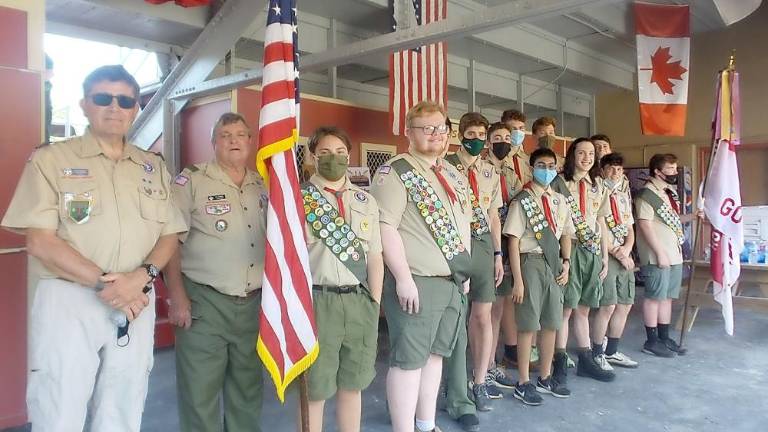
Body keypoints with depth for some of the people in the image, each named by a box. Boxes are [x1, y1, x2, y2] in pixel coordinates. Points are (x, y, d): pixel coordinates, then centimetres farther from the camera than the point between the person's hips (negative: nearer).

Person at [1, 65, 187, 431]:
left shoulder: (154, 167, 12)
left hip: (137, 303, 4)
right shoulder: (50, 160, 0)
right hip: (68, 302, -3)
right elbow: (39, 241, -8)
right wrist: (104, 282, -16)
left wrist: (143, 276, -10)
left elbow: (169, 236, 9)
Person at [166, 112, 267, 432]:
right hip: (204, 302, -4)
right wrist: (177, 297, -14)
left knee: (248, 393, 15)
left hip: (253, 304, 5)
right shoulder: (191, 181, -4)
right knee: (199, 394, 3)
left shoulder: (264, 186, 10)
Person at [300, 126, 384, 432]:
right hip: (317, 301, -3)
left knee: (352, 385, 16)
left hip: (361, 300, 4)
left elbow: (375, 257, 10)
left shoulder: (366, 201, 11)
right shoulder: (298, 200, -1)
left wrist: (375, 304, 6)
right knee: (315, 389, 8)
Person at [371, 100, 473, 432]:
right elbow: (384, 227, -18)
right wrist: (403, 278, -23)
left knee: (435, 354, 16)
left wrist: (465, 271, 17)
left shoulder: (452, 174, 16)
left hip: (453, 281, 8)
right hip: (417, 282, -8)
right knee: (409, 359, -1)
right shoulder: (394, 172, -9)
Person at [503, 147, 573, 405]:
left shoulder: (559, 201, 11)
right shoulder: (522, 201, -7)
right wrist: (517, 280, -15)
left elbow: (565, 235, 19)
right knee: (528, 325, 0)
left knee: (551, 323, 13)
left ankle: (545, 378, 29)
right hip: (531, 262, -6)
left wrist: (566, 263, 3)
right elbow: (513, 241, -11)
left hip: (554, 264, 6)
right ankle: (523, 383, 13)